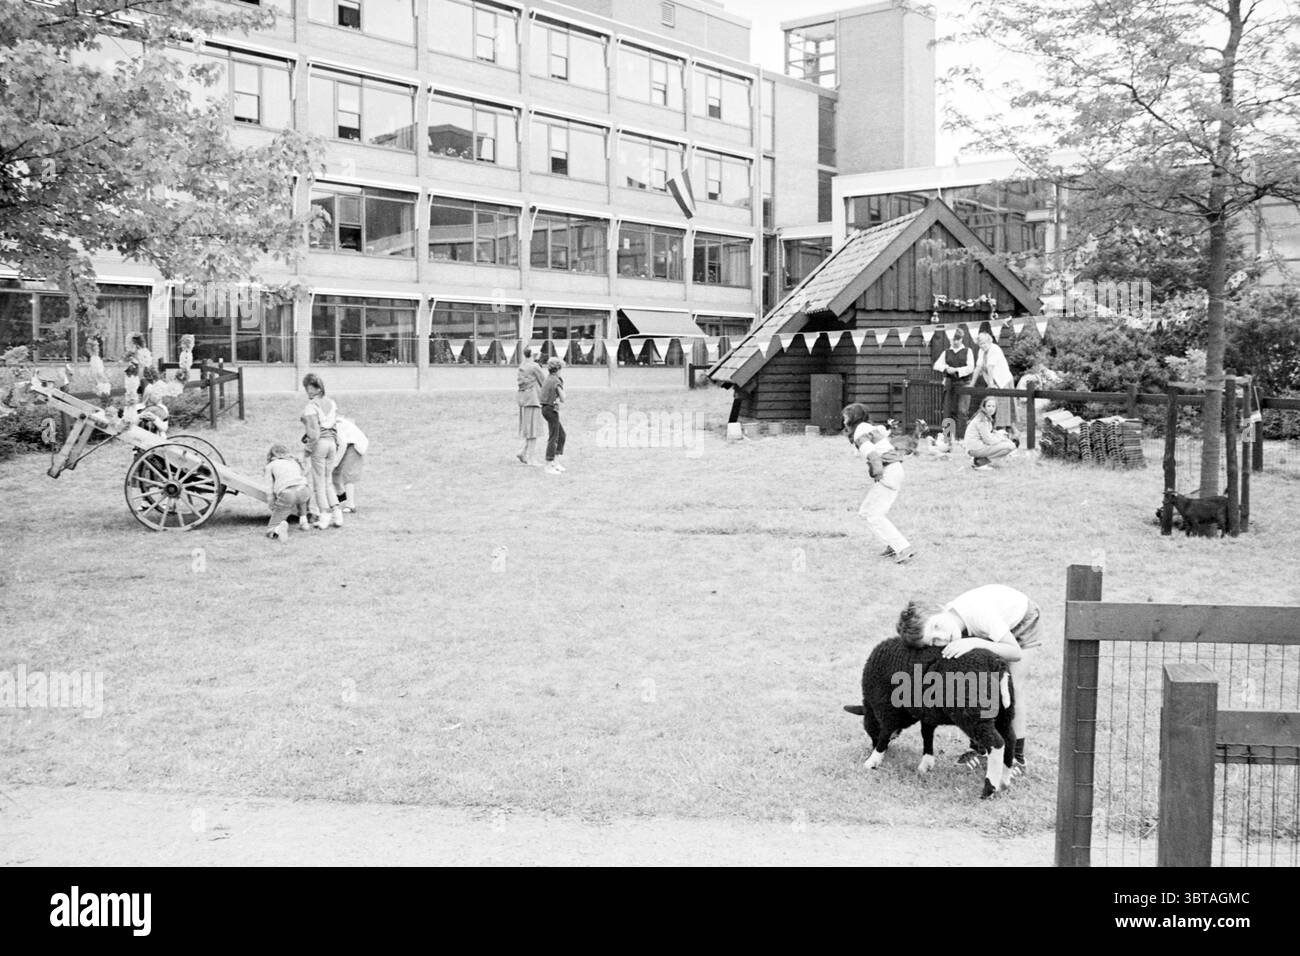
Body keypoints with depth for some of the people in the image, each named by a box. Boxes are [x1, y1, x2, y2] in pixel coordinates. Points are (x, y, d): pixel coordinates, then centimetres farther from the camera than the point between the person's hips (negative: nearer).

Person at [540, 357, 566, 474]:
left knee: (562, 435, 17)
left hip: (545, 408, 9)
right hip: (552, 409, -9)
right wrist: (563, 386, 2)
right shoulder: (557, 382, -14)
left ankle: (557, 462, 16)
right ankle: (549, 466, -4)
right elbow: (562, 399, -11)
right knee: (553, 438, -5)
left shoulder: (547, 380, 12)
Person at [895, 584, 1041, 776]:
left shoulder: (979, 613, -45)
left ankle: (1017, 756, 2)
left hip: (1022, 615, -4)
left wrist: (975, 643, -51)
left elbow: (1016, 653, -40)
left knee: (1014, 684, -9)